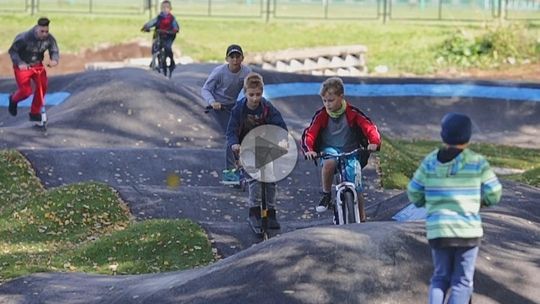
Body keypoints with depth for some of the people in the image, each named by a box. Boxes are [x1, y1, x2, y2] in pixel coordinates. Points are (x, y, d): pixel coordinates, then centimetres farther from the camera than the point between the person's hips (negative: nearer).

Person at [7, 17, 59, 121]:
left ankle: (35, 113, 4)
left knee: (42, 86, -13)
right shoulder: (24, 37, -26)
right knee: (25, 91, -12)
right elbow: (12, 51, -16)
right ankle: (13, 99, 26)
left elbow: (54, 51, -4)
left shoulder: (50, 39, -15)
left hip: (37, 65, 4)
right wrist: (19, 63, -30)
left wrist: (54, 60, -28)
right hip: (23, 66, -4)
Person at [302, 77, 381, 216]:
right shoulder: (321, 115, -5)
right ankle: (326, 195, -16)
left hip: (351, 152, 0)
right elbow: (309, 134, -10)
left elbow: (370, 127, -12)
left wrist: (374, 142, -34)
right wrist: (309, 150, -32)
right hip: (329, 150, 0)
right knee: (329, 162, -38)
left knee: (356, 189, -14)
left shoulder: (352, 113, -8)